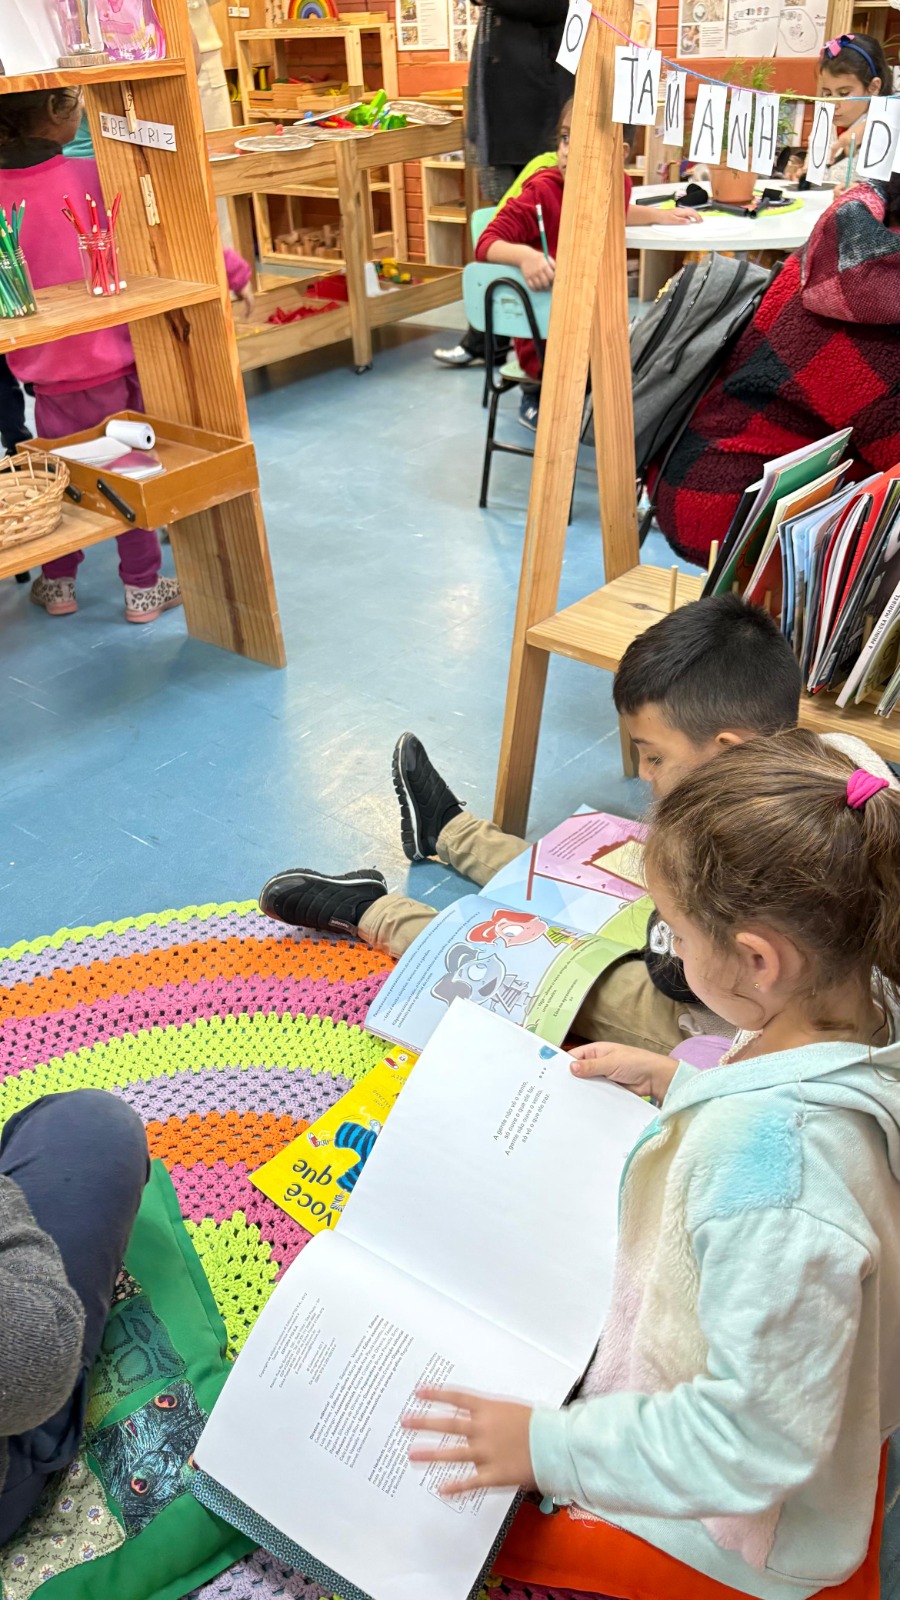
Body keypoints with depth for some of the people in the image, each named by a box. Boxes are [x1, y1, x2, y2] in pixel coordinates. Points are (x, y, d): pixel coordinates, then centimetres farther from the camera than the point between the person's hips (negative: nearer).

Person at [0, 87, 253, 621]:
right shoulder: (96, 179, -15)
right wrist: (236, 271, -2)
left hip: (45, 367, 3)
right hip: (112, 361, -3)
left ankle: (57, 584, 30)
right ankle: (143, 587, 19)